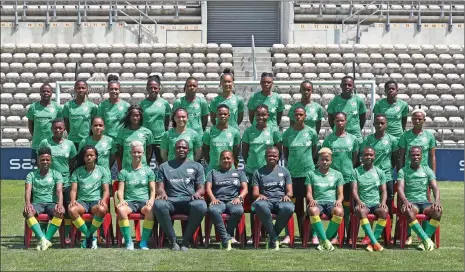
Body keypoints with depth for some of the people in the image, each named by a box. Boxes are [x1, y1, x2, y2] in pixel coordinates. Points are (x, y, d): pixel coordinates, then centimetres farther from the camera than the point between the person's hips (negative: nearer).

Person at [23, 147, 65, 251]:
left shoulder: (56, 174, 10)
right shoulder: (31, 175, 13)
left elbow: (59, 191, -5)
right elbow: (28, 190, -3)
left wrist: (60, 204, -27)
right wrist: (27, 203, -25)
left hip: (52, 203, -1)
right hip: (37, 203, 1)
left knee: (60, 212, -35)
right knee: (27, 212, -34)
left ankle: (46, 239, -32)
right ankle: (43, 239, -43)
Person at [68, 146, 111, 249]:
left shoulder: (102, 171, 12)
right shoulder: (77, 171, 15)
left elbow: (106, 190, 6)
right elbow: (73, 190, 7)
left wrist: (103, 200, -16)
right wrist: (73, 200, -15)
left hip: (96, 201, -1)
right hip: (82, 201, 1)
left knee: (102, 209, -38)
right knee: (71, 210, -35)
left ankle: (89, 235, -16)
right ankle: (90, 237, -21)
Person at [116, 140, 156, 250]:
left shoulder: (148, 170, 16)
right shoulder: (124, 172, 16)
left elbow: (153, 189, 11)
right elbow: (120, 190, 8)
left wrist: (151, 200, -10)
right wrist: (121, 200, -14)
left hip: (144, 201, 0)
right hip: (129, 202, 0)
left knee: (150, 209, -38)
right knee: (120, 209, -37)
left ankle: (144, 241, -24)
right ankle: (128, 241, -27)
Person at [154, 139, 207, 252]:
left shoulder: (197, 166, 20)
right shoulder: (164, 166, 22)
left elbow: (201, 188, 14)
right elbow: (160, 186, 14)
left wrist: (197, 194, -11)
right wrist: (162, 193, -11)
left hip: (190, 200, 0)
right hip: (171, 200, 0)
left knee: (201, 206, -37)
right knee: (158, 204, -36)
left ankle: (186, 241, -23)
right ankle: (173, 241, -25)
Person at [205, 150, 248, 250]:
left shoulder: (239, 172, 28)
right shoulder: (213, 172, 28)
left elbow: (245, 189, 15)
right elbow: (208, 188, 13)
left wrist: (239, 198, -8)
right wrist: (213, 198, -9)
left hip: (233, 200, 0)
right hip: (218, 200, 0)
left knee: (239, 210, -39)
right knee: (212, 210, -39)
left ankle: (226, 238, -25)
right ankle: (226, 239, -36)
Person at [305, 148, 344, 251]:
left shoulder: (337, 174, 19)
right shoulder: (311, 174, 17)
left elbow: (340, 193, 13)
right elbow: (309, 193, 10)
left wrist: (339, 200, -11)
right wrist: (311, 200, -14)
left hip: (332, 202, 1)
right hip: (317, 202, -1)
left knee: (339, 211, -37)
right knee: (312, 210, -40)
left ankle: (324, 239, -23)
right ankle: (325, 240, -33)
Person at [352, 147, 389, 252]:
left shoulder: (380, 172, 12)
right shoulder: (356, 171, 8)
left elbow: (384, 191, 10)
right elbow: (354, 190, 0)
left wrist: (383, 202, -11)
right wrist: (359, 201, -19)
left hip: (376, 203, 1)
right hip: (363, 203, -1)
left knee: (384, 211, -34)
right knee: (360, 211, -37)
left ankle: (373, 242, -28)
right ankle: (374, 242, -40)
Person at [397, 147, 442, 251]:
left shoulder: (427, 170, 13)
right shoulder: (403, 171, 8)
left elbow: (435, 187, 2)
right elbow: (400, 188, -6)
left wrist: (437, 200, -19)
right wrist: (405, 201, -27)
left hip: (424, 202, 2)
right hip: (410, 202, -2)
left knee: (438, 210, -32)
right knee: (408, 211, -39)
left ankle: (425, 240, -29)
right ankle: (426, 239, -39)